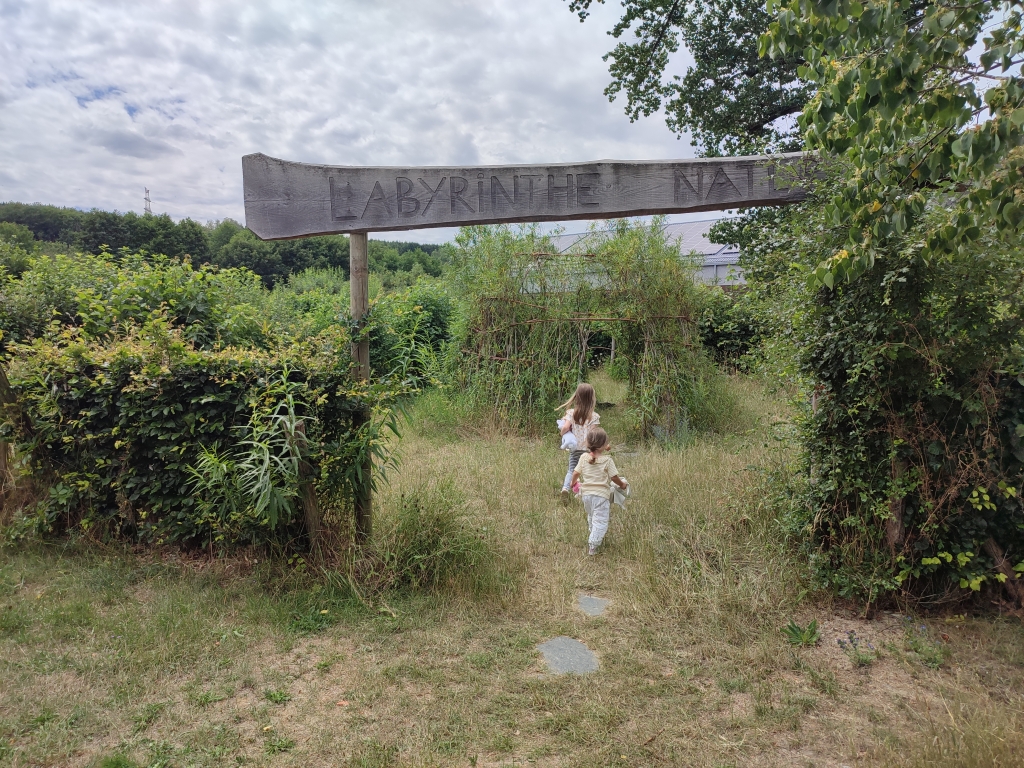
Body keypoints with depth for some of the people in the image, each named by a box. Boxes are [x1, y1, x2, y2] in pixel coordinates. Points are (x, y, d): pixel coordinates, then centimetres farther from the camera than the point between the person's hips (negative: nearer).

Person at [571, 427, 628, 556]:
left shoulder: (584, 458, -2)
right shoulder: (607, 460, -13)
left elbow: (576, 473, 2)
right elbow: (614, 477, -8)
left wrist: (573, 482, 23)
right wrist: (622, 484, 12)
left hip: (586, 493, 5)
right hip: (601, 494, -5)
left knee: (591, 516, 26)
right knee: (600, 520, -1)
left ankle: (596, 536, 43)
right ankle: (592, 544, -10)